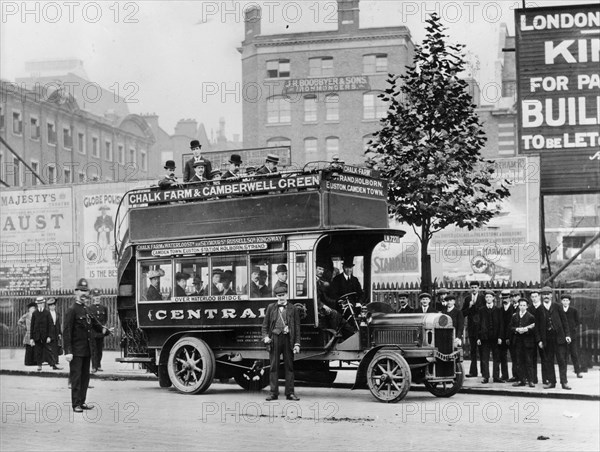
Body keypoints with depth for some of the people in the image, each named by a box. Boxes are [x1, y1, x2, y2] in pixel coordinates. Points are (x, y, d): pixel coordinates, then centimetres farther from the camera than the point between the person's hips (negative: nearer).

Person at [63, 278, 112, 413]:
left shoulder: (86, 310, 14)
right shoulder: (72, 310, -10)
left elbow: (95, 325, 21)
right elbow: (66, 332, -14)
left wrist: (104, 330, -2)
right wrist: (68, 351, -20)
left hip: (86, 351, 8)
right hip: (76, 351, -8)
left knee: (85, 377, 12)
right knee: (76, 377, -4)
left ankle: (82, 402, 20)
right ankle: (76, 404, 0)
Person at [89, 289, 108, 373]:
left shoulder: (104, 308, 10)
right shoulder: (89, 308, 1)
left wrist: (103, 325, 3)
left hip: (101, 332, 3)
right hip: (92, 332, -3)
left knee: (100, 350, 8)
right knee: (93, 350, -5)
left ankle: (99, 365, 18)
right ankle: (94, 367, -5)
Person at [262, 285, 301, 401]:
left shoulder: (292, 309, 7)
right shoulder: (271, 307, 10)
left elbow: (297, 327, 6)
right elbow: (265, 324, 13)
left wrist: (297, 344, -1)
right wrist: (265, 336, -3)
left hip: (288, 338, -1)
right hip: (274, 338, 1)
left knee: (289, 366, 2)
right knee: (274, 366, 2)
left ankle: (290, 393, 7)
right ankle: (273, 392, 6)